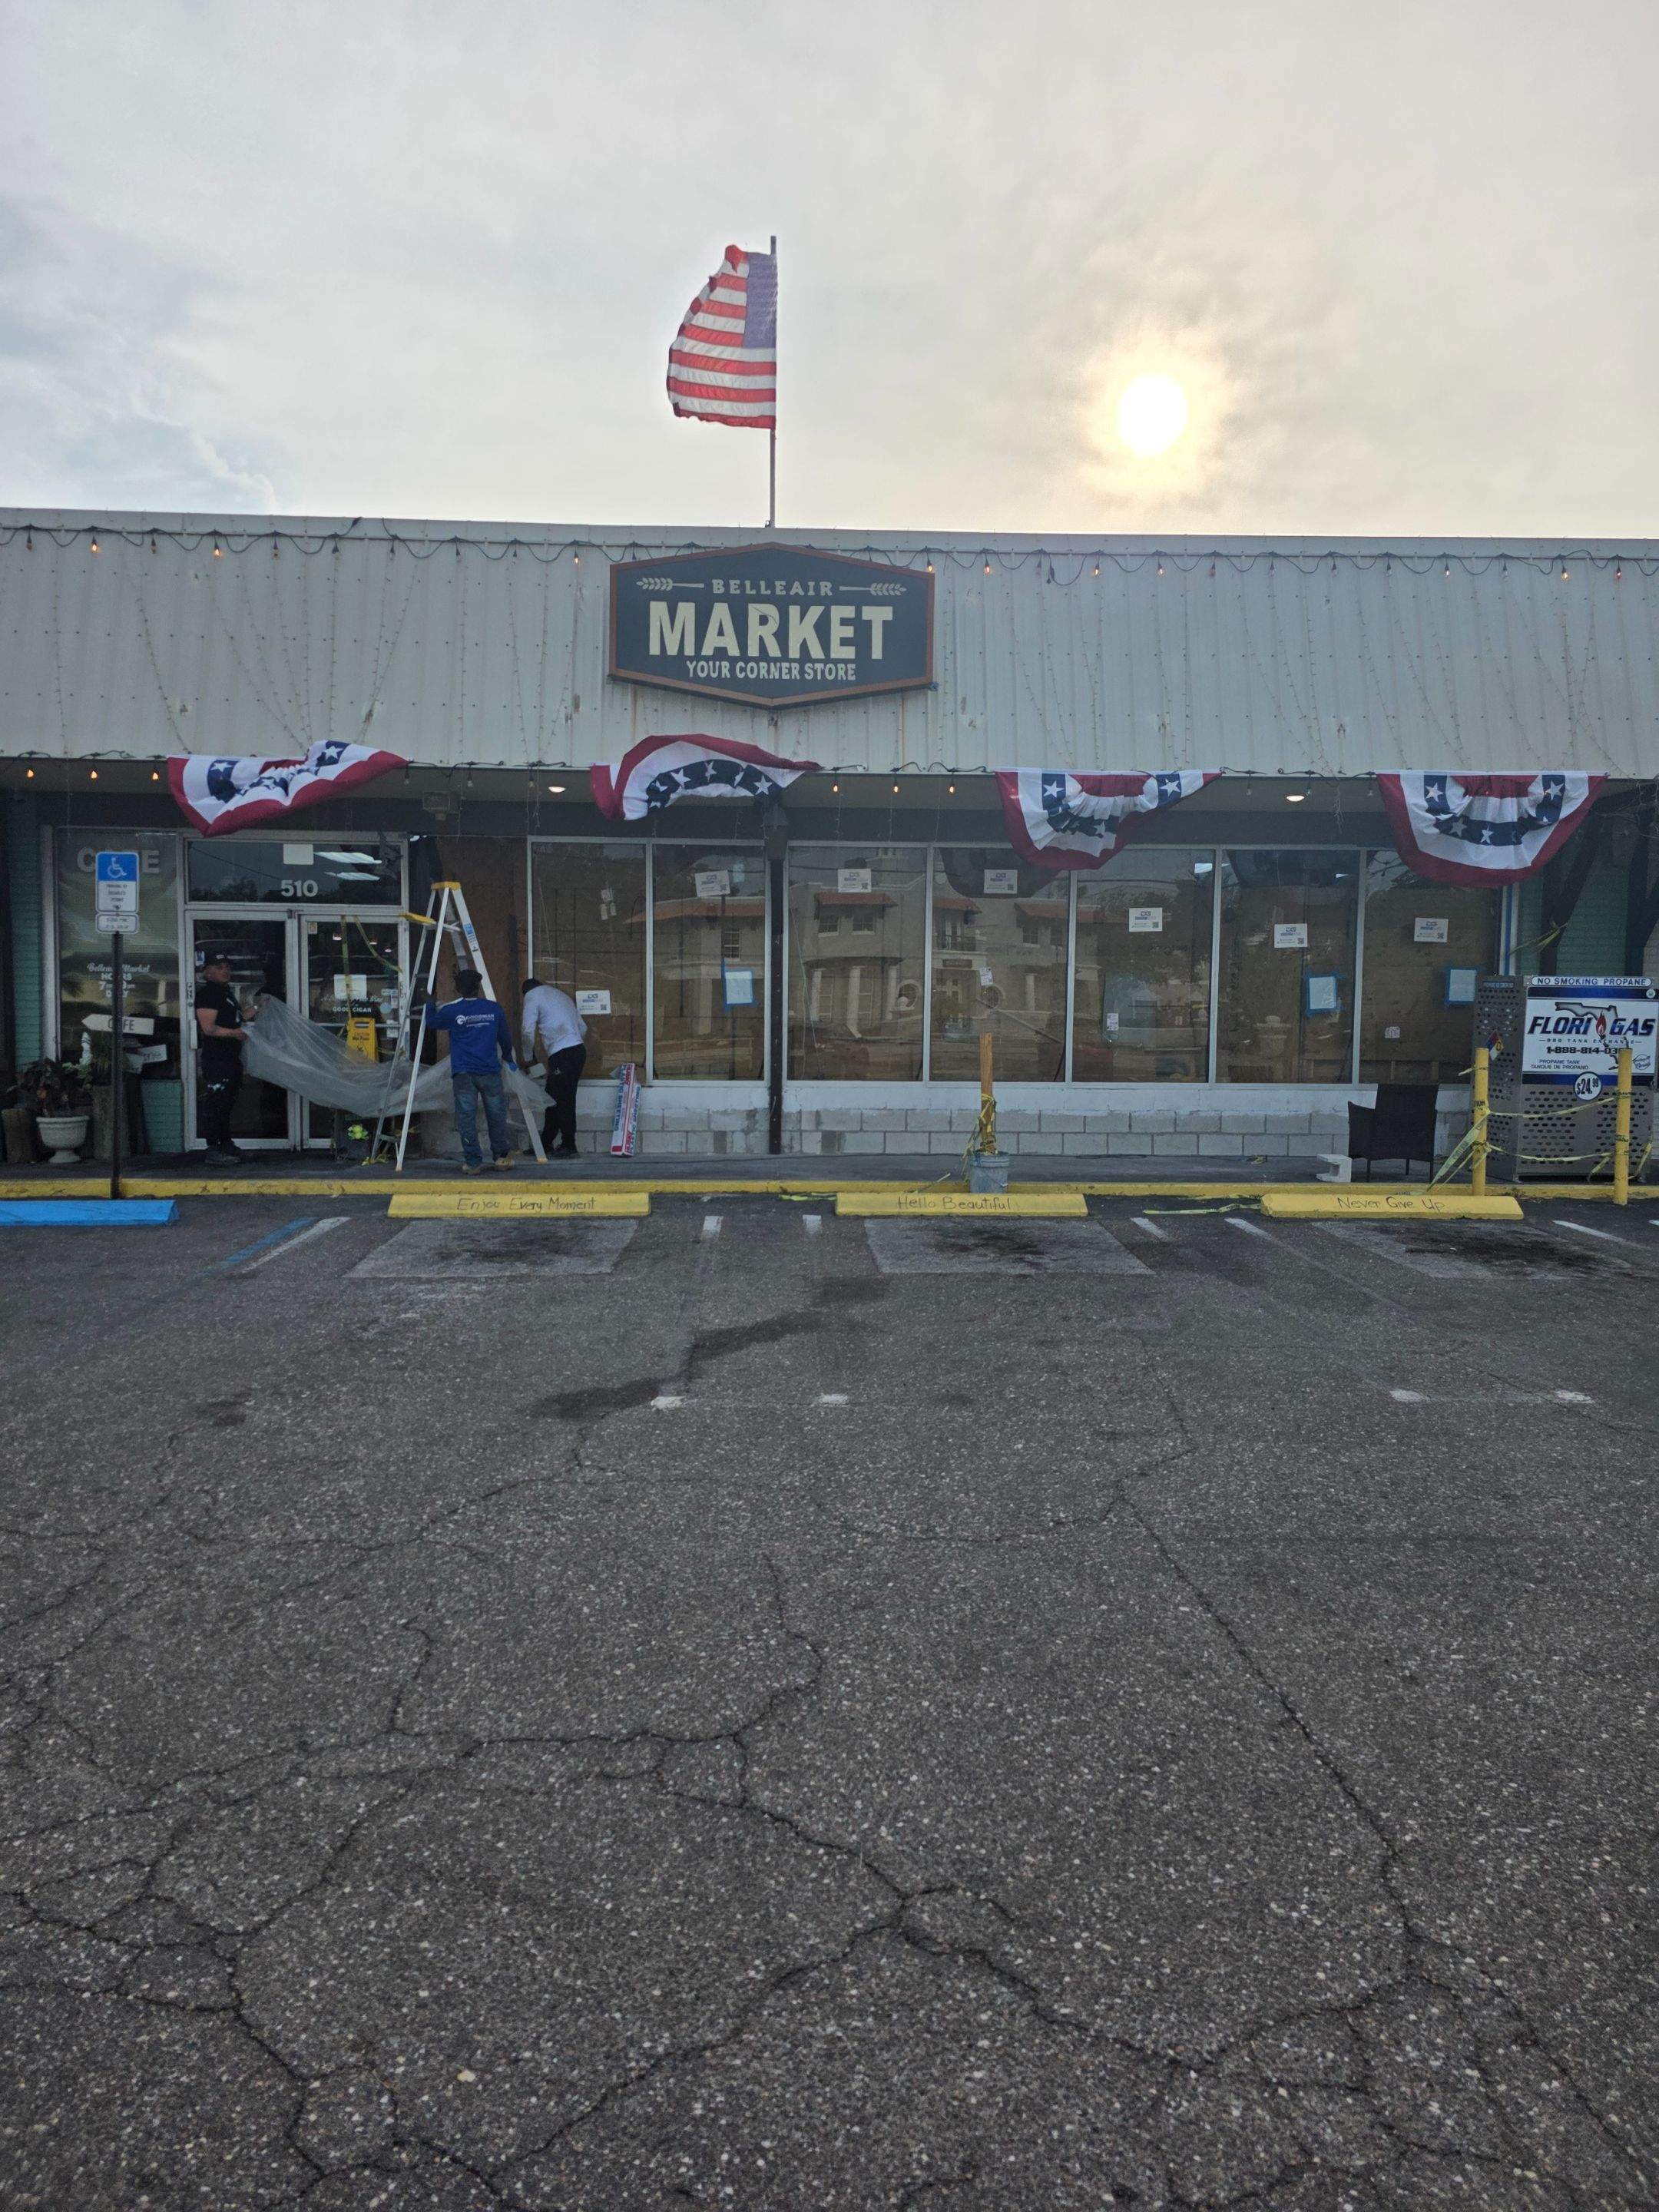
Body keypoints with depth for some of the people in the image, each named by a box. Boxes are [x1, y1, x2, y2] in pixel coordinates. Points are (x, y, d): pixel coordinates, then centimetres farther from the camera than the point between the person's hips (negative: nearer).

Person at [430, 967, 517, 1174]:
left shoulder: (450, 1011, -1)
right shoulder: (493, 1008, 4)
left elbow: (432, 1023, 20)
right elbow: (506, 1037, 15)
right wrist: (508, 1059, 34)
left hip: (463, 1073, -1)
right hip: (490, 1071, 1)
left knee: (466, 1117, 1)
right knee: (496, 1115, 13)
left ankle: (472, 1162, -2)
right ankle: (501, 1157, 23)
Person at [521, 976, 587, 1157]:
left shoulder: (532, 996, 4)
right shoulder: (562, 995, 26)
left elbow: (529, 1031, -5)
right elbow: (583, 1028, 23)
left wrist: (528, 1058, 7)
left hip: (562, 1054, -8)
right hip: (578, 1049, 8)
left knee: (563, 1101, -5)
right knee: (553, 1098, 14)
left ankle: (568, 1147, -4)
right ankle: (546, 1143, 19)